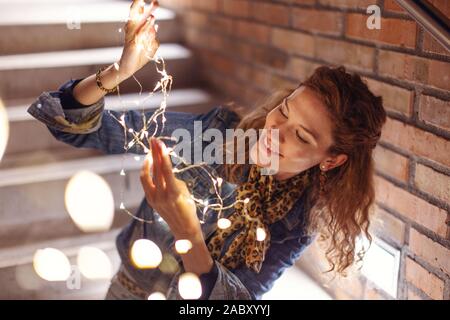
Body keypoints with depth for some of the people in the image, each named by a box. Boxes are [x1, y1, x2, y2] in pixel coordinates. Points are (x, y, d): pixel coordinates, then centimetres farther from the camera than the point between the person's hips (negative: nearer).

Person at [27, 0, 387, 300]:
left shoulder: (303, 219, -18)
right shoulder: (219, 130, -20)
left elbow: (239, 296, -26)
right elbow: (84, 128, -19)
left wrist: (186, 228, -42)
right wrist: (121, 70, -38)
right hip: (136, 286, 0)